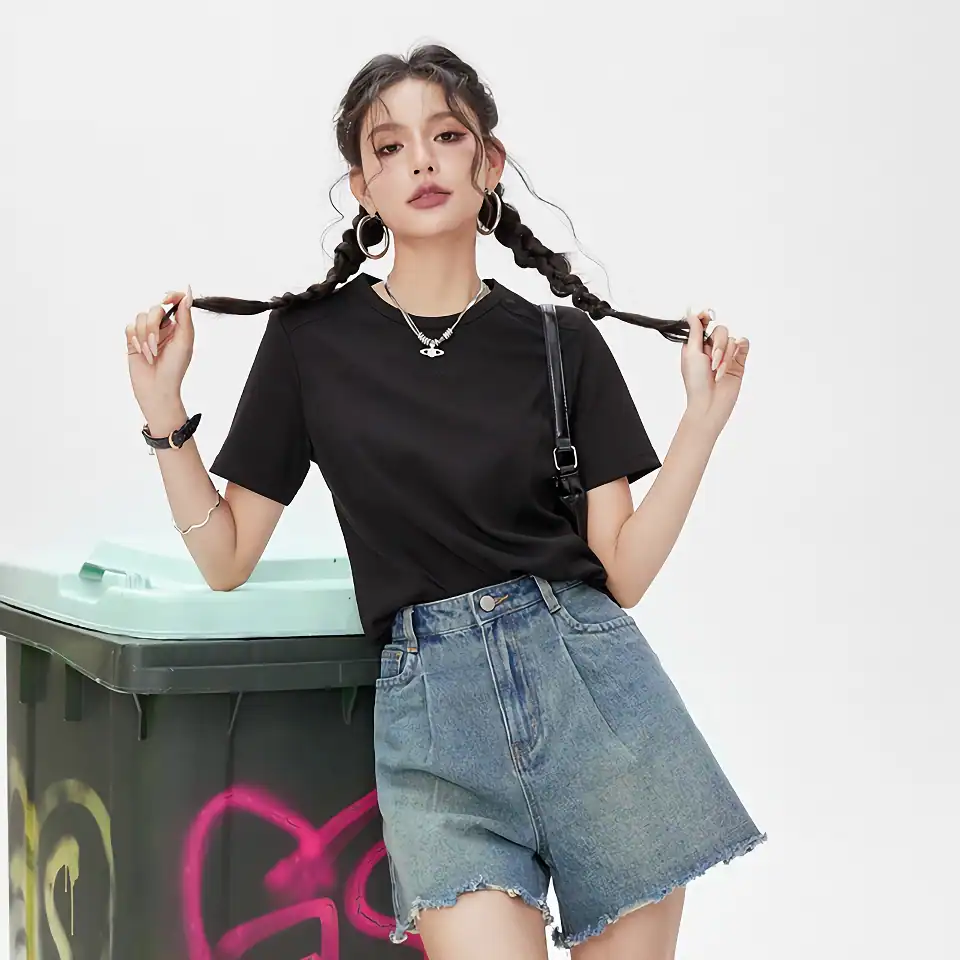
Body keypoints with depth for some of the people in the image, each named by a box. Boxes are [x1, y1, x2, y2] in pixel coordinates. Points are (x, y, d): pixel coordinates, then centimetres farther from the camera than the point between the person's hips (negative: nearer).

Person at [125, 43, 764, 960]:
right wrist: (164, 410, -1)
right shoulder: (311, 340, 7)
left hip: (589, 679, 1)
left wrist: (704, 418, -3)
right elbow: (226, 558, 10)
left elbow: (621, 573, 5)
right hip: (426, 701, -1)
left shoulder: (562, 342, 7)